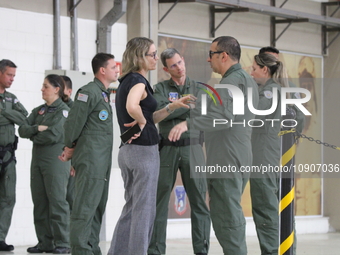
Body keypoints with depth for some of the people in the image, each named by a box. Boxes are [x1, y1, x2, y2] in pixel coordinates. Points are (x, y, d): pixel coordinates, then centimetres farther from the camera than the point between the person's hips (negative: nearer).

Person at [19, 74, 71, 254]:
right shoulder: (38, 111, 17)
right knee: (39, 202, 6)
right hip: (38, 160, 7)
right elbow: (22, 130, 7)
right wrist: (38, 128, -11)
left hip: (56, 161, -7)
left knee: (57, 201, -7)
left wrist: (34, 137, -1)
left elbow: (53, 135, -16)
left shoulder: (63, 111, -5)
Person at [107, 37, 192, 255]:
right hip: (144, 150, -9)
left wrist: (173, 106, 9)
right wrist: (142, 121, -17)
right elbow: (132, 106, -35)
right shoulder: (138, 81, -13)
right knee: (145, 210, -3)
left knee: (132, 207, 14)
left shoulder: (127, 81, 15)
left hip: (128, 150, 9)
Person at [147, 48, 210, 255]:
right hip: (167, 149, 0)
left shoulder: (199, 88, 11)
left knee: (199, 201, -3)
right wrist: (188, 106, -9)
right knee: (159, 201, 0)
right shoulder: (161, 88, 9)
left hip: (193, 148, 0)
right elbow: (159, 112, -10)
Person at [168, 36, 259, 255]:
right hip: (239, 161, 11)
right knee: (230, 215, 16)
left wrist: (188, 123, -39)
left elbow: (224, 116, -30)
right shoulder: (248, 80, 19)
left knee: (227, 218, -8)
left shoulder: (233, 81, -15)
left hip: (227, 162, -11)